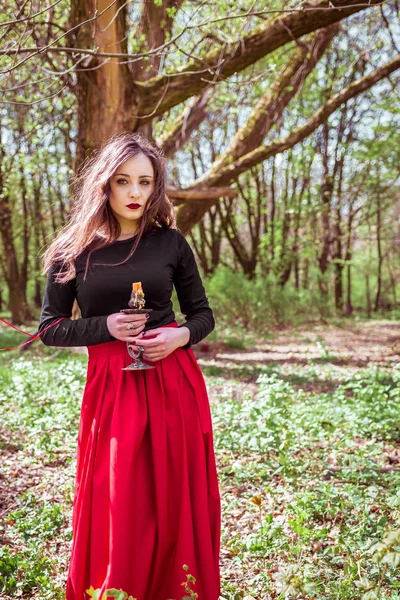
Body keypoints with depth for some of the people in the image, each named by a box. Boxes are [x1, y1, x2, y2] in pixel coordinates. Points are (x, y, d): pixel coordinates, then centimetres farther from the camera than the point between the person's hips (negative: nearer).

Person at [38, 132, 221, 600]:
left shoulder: (170, 242, 3)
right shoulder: (74, 250, 0)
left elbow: (203, 315, 10)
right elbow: (50, 328, 4)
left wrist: (180, 336, -11)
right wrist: (105, 327, -12)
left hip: (174, 383, 1)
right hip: (111, 387, -1)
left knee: (180, 503, 8)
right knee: (117, 510, 4)